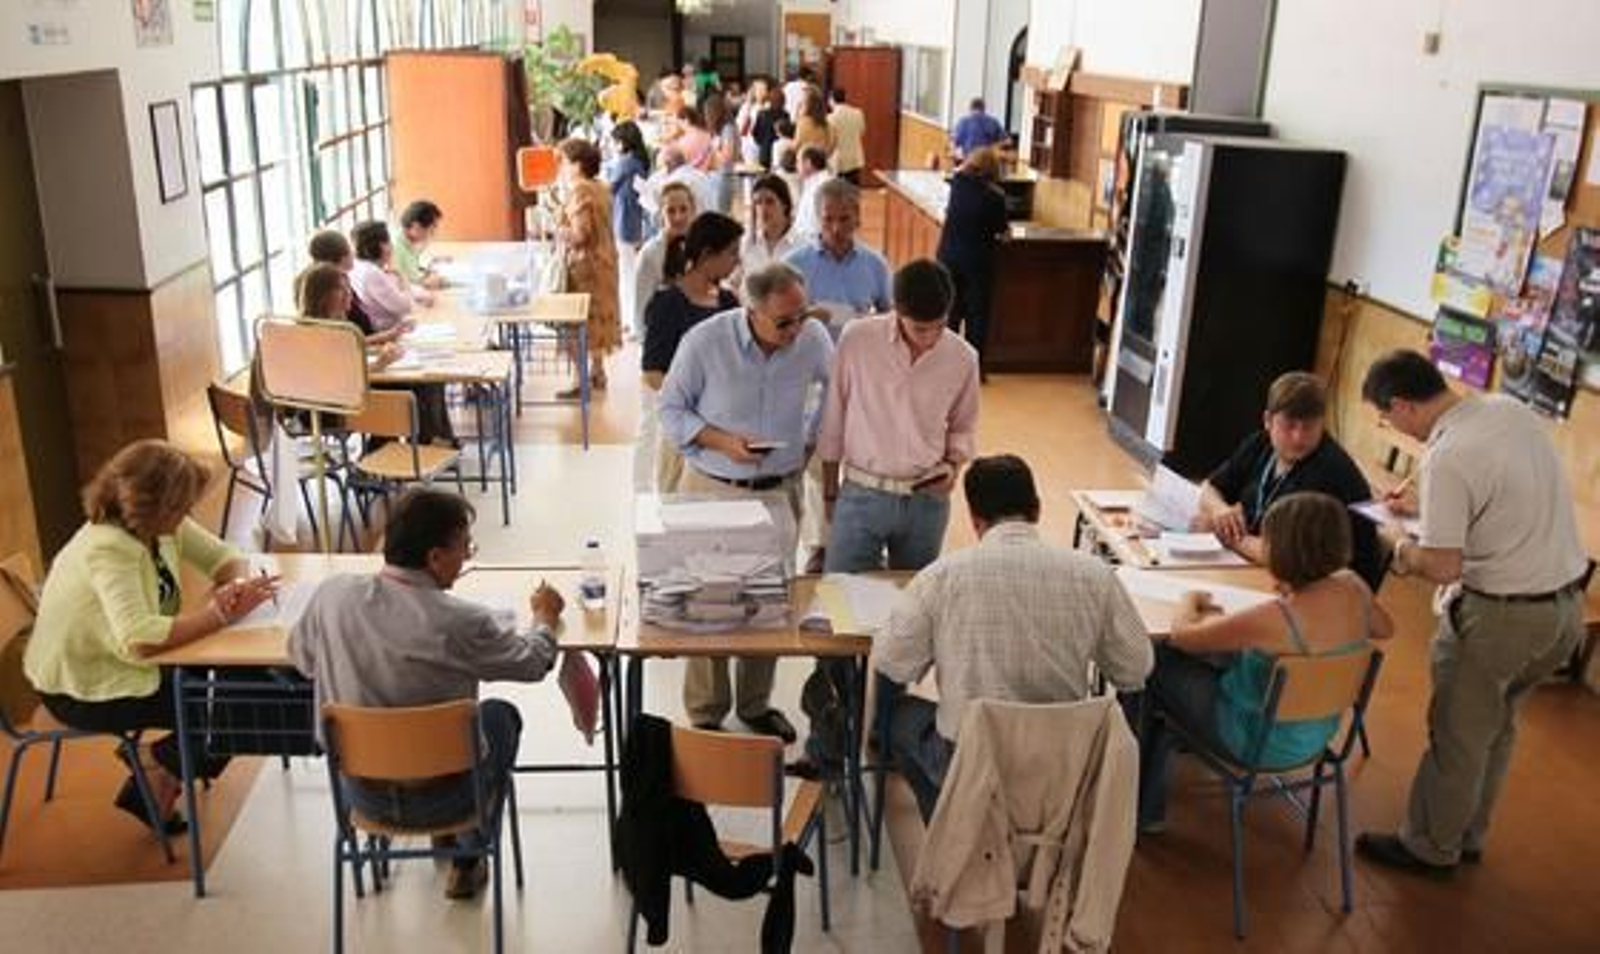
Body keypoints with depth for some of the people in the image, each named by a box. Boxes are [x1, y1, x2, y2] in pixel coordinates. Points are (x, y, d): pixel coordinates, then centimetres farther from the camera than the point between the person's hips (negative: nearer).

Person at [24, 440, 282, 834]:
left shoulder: (161, 523, -6)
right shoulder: (107, 550, -30)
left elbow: (226, 558, 1)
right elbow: (138, 640, -41)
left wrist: (238, 587, -22)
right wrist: (219, 613, -37)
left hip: (132, 664, 8)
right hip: (85, 690, -8)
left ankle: (162, 767, 13)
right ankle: (159, 764, 12)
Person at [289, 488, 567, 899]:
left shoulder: (331, 595, -16)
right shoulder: (462, 623, -26)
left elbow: (301, 658, 4)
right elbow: (535, 661, -7)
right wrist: (545, 616, 13)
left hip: (361, 795, 4)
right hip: (442, 798, -4)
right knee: (501, 714, 25)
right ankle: (467, 862, 34)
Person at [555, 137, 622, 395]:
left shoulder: (579, 192, -19)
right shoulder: (600, 189, 9)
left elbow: (579, 234, -25)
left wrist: (555, 231, -10)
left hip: (583, 265, -9)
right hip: (603, 261, 10)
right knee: (596, 318, 19)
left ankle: (582, 381, -2)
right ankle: (598, 371, 30)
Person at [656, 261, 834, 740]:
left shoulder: (813, 339, -9)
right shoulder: (704, 342, -17)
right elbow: (671, 409, -6)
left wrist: (811, 440, 4)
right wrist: (721, 441, -19)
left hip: (780, 489, 3)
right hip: (711, 489, -3)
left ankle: (756, 704, 31)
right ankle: (705, 714, 20)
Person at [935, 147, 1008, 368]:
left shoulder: (957, 183, -4)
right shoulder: (995, 196, -14)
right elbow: (1000, 229, -2)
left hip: (949, 256, 4)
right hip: (978, 260, -4)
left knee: (950, 311, 15)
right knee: (976, 316, 8)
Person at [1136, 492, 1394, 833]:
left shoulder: (1276, 619, -35)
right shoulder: (1353, 588, -14)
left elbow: (1182, 634, -21)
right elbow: (1384, 628, 12)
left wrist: (1190, 599, 1)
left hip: (1259, 741, -8)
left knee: (1154, 665, 11)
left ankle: (1143, 810, 27)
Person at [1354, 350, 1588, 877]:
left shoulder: (1447, 457, -25)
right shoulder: (1510, 408, 0)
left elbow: (1444, 567, -24)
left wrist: (1400, 543, -4)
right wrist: (1425, 506, 18)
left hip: (1501, 614, -8)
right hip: (1567, 605, 8)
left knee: (1458, 737, 10)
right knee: (1496, 728, 22)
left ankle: (1429, 847, 27)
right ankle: (1468, 837, 38)